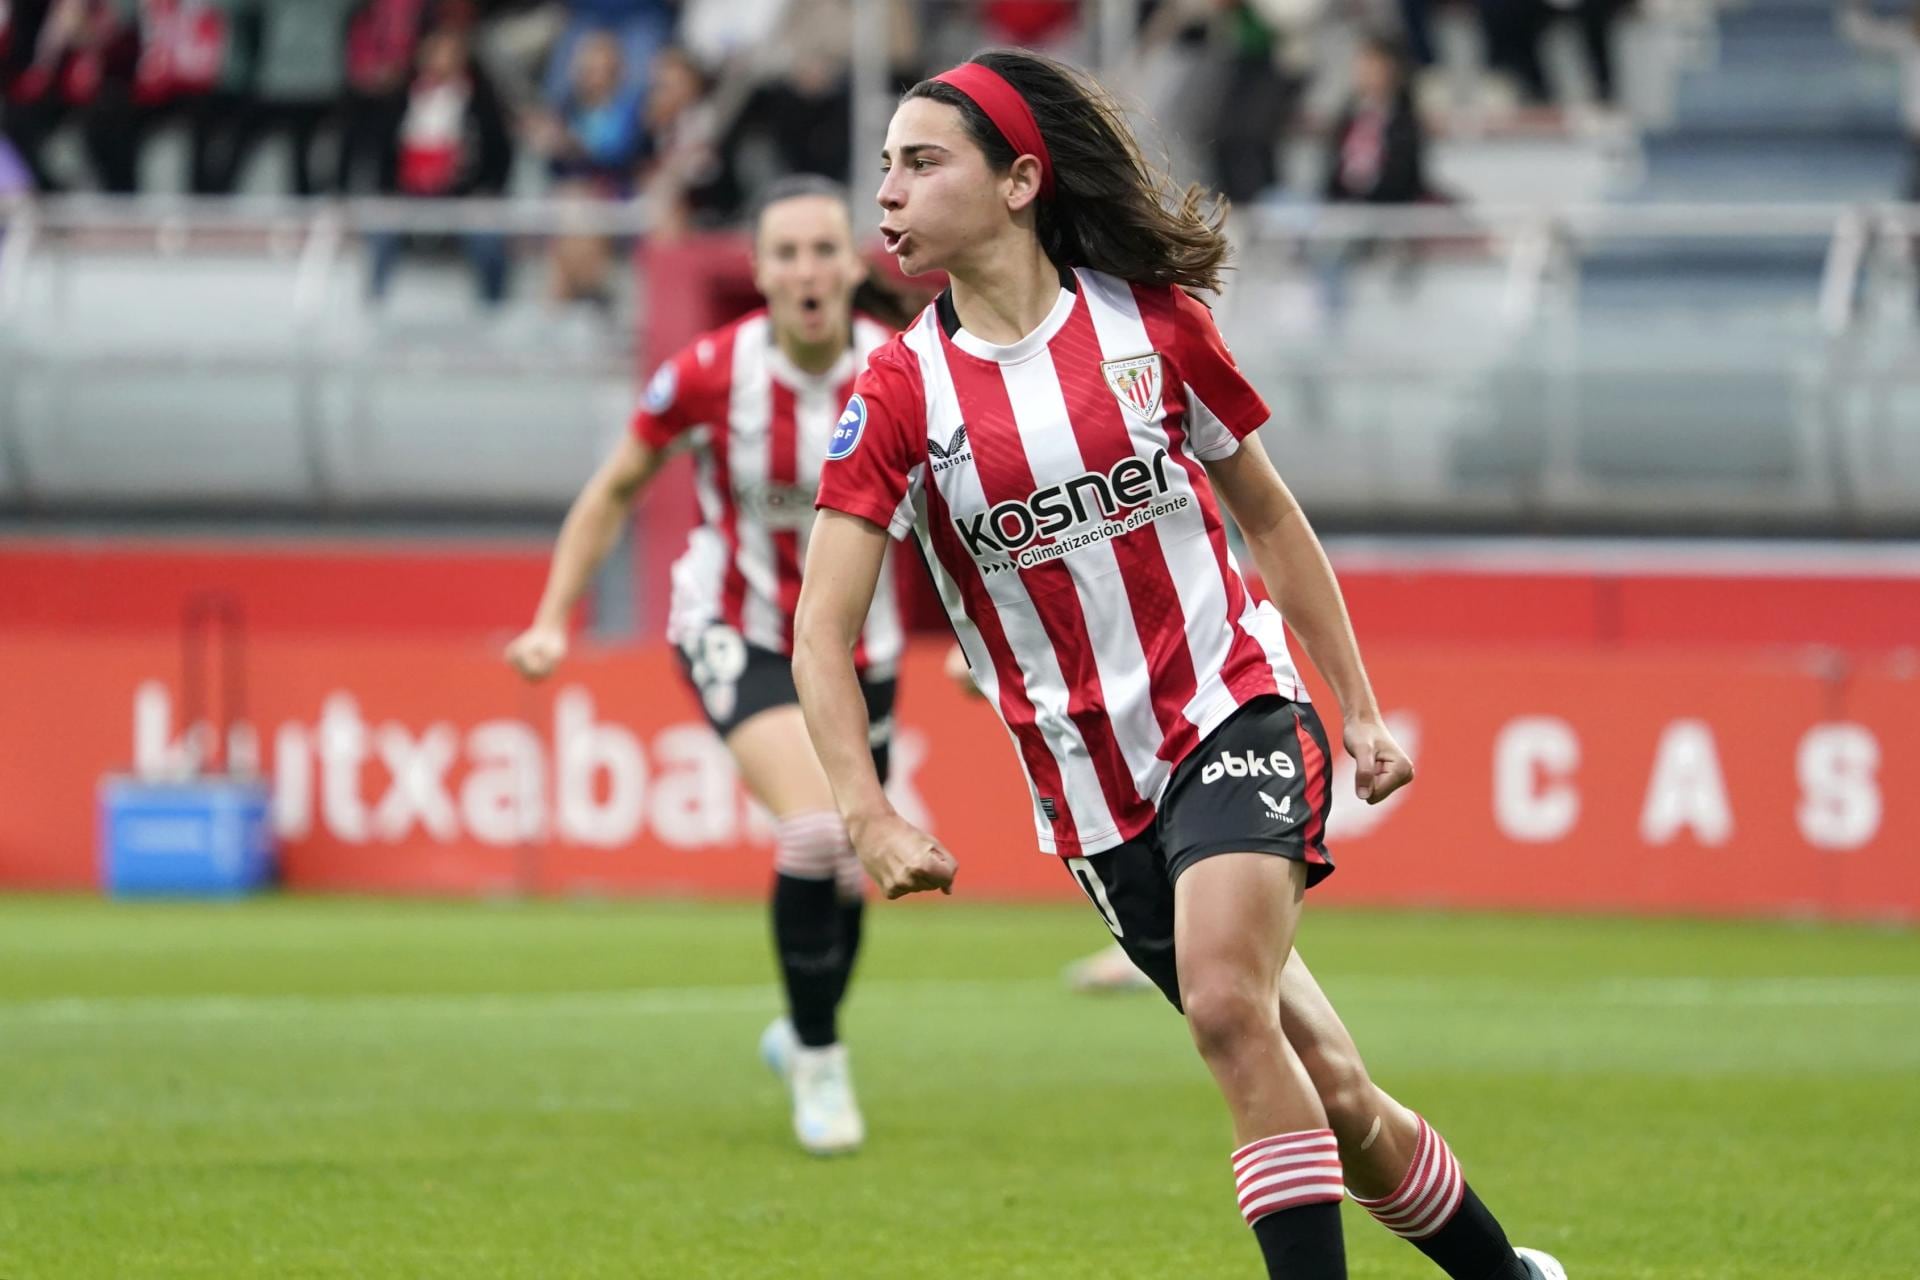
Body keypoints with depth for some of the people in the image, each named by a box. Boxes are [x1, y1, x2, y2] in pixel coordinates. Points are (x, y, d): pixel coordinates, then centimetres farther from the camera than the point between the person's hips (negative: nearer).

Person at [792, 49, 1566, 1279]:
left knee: (1225, 999, -27)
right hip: (1094, 796, 2)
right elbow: (822, 632, -9)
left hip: (1235, 716, -2)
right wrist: (871, 817, -23)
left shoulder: (1151, 321, -2)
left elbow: (1269, 515, 12)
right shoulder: (900, 392, -4)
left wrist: (1359, 705, 10)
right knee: (1330, 1100, 1)